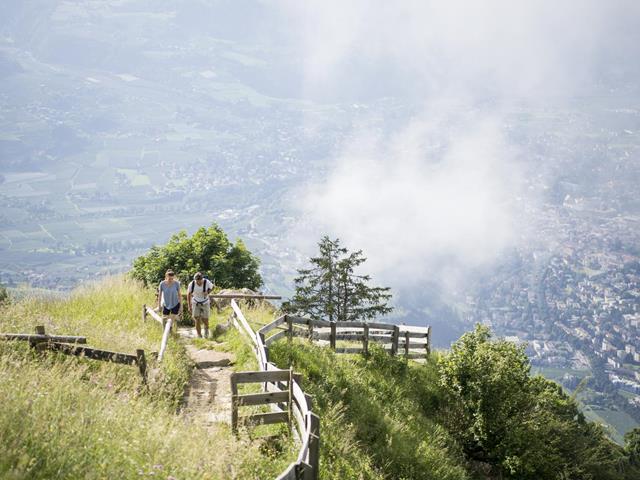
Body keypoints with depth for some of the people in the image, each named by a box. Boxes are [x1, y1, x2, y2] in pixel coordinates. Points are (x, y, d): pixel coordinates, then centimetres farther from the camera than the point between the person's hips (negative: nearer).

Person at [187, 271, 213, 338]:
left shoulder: (207, 282, -23)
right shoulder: (192, 284, -21)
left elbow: (212, 287, 0)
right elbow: (189, 294, -4)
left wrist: (207, 292, -21)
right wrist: (189, 306, -2)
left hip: (205, 303, 0)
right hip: (195, 303, 0)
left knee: (205, 320, -1)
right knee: (197, 320, -8)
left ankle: (206, 329, 34)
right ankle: (199, 336, 5)